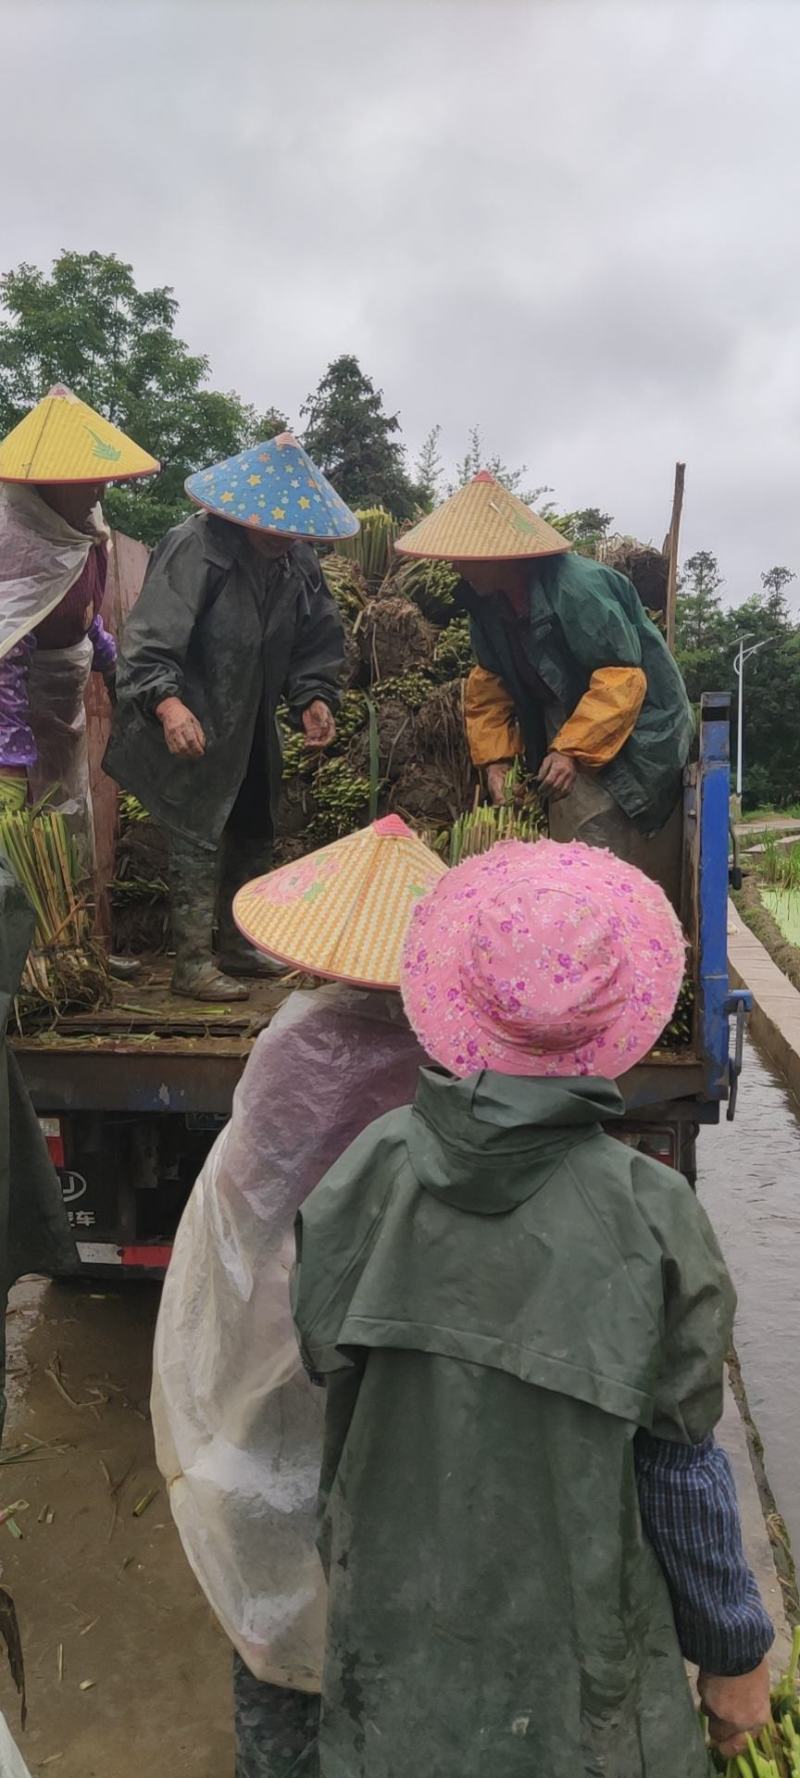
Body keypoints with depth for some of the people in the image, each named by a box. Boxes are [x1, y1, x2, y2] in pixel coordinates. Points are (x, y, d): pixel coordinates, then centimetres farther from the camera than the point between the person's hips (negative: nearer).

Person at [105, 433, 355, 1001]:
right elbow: (149, 640, -27)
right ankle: (193, 966, 6)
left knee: (256, 834, 16)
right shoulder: (195, 547, -20)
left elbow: (318, 637, 7)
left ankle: (239, 947, 33)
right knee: (199, 841, -6)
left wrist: (314, 696, -10)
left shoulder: (299, 557, 0)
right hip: (194, 728, -8)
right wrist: (168, 702, -44)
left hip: (253, 727, 8)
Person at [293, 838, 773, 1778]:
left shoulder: (369, 1170, -16)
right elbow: (679, 1466, -13)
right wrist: (734, 1651, 2)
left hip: (392, 1628, 2)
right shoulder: (651, 1215, -22)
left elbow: (322, 1361, -4)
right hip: (571, 1657, -2)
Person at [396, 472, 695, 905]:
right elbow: (491, 684, 9)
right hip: (563, 733, 8)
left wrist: (573, 750, -30)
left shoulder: (575, 589, -27)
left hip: (632, 735, -8)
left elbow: (621, 679, -27)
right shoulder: (489, 601, -1)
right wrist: (495, 757, 0)